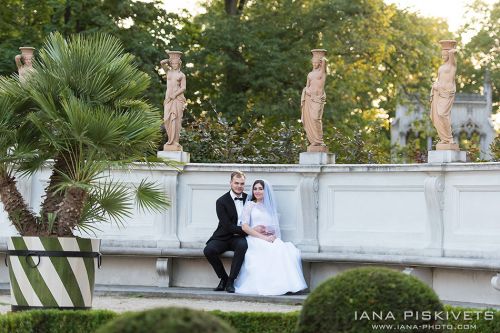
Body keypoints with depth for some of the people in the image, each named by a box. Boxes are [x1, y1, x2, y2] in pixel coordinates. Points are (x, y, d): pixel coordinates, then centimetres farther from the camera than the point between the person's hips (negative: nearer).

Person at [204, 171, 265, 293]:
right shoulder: (222, 202, -6)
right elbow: (228, 226, -14)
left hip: (239, 238, 1)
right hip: (223, 237, -1)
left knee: (242, 245, -35)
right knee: (208, 250, -31)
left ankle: (231, 281, -24)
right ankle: (224, 278, -7)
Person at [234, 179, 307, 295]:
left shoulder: (270, 207, 25)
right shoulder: (250, 205, 12)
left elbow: (275, 228, 19)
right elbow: (244, 226, -1)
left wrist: (273, 236, -6)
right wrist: (262, 237, -12)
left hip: (271, 239, 4)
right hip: (255, 240, -4)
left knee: (289, 249, -28)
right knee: (272, 250, -36)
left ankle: (289, 284, -37)